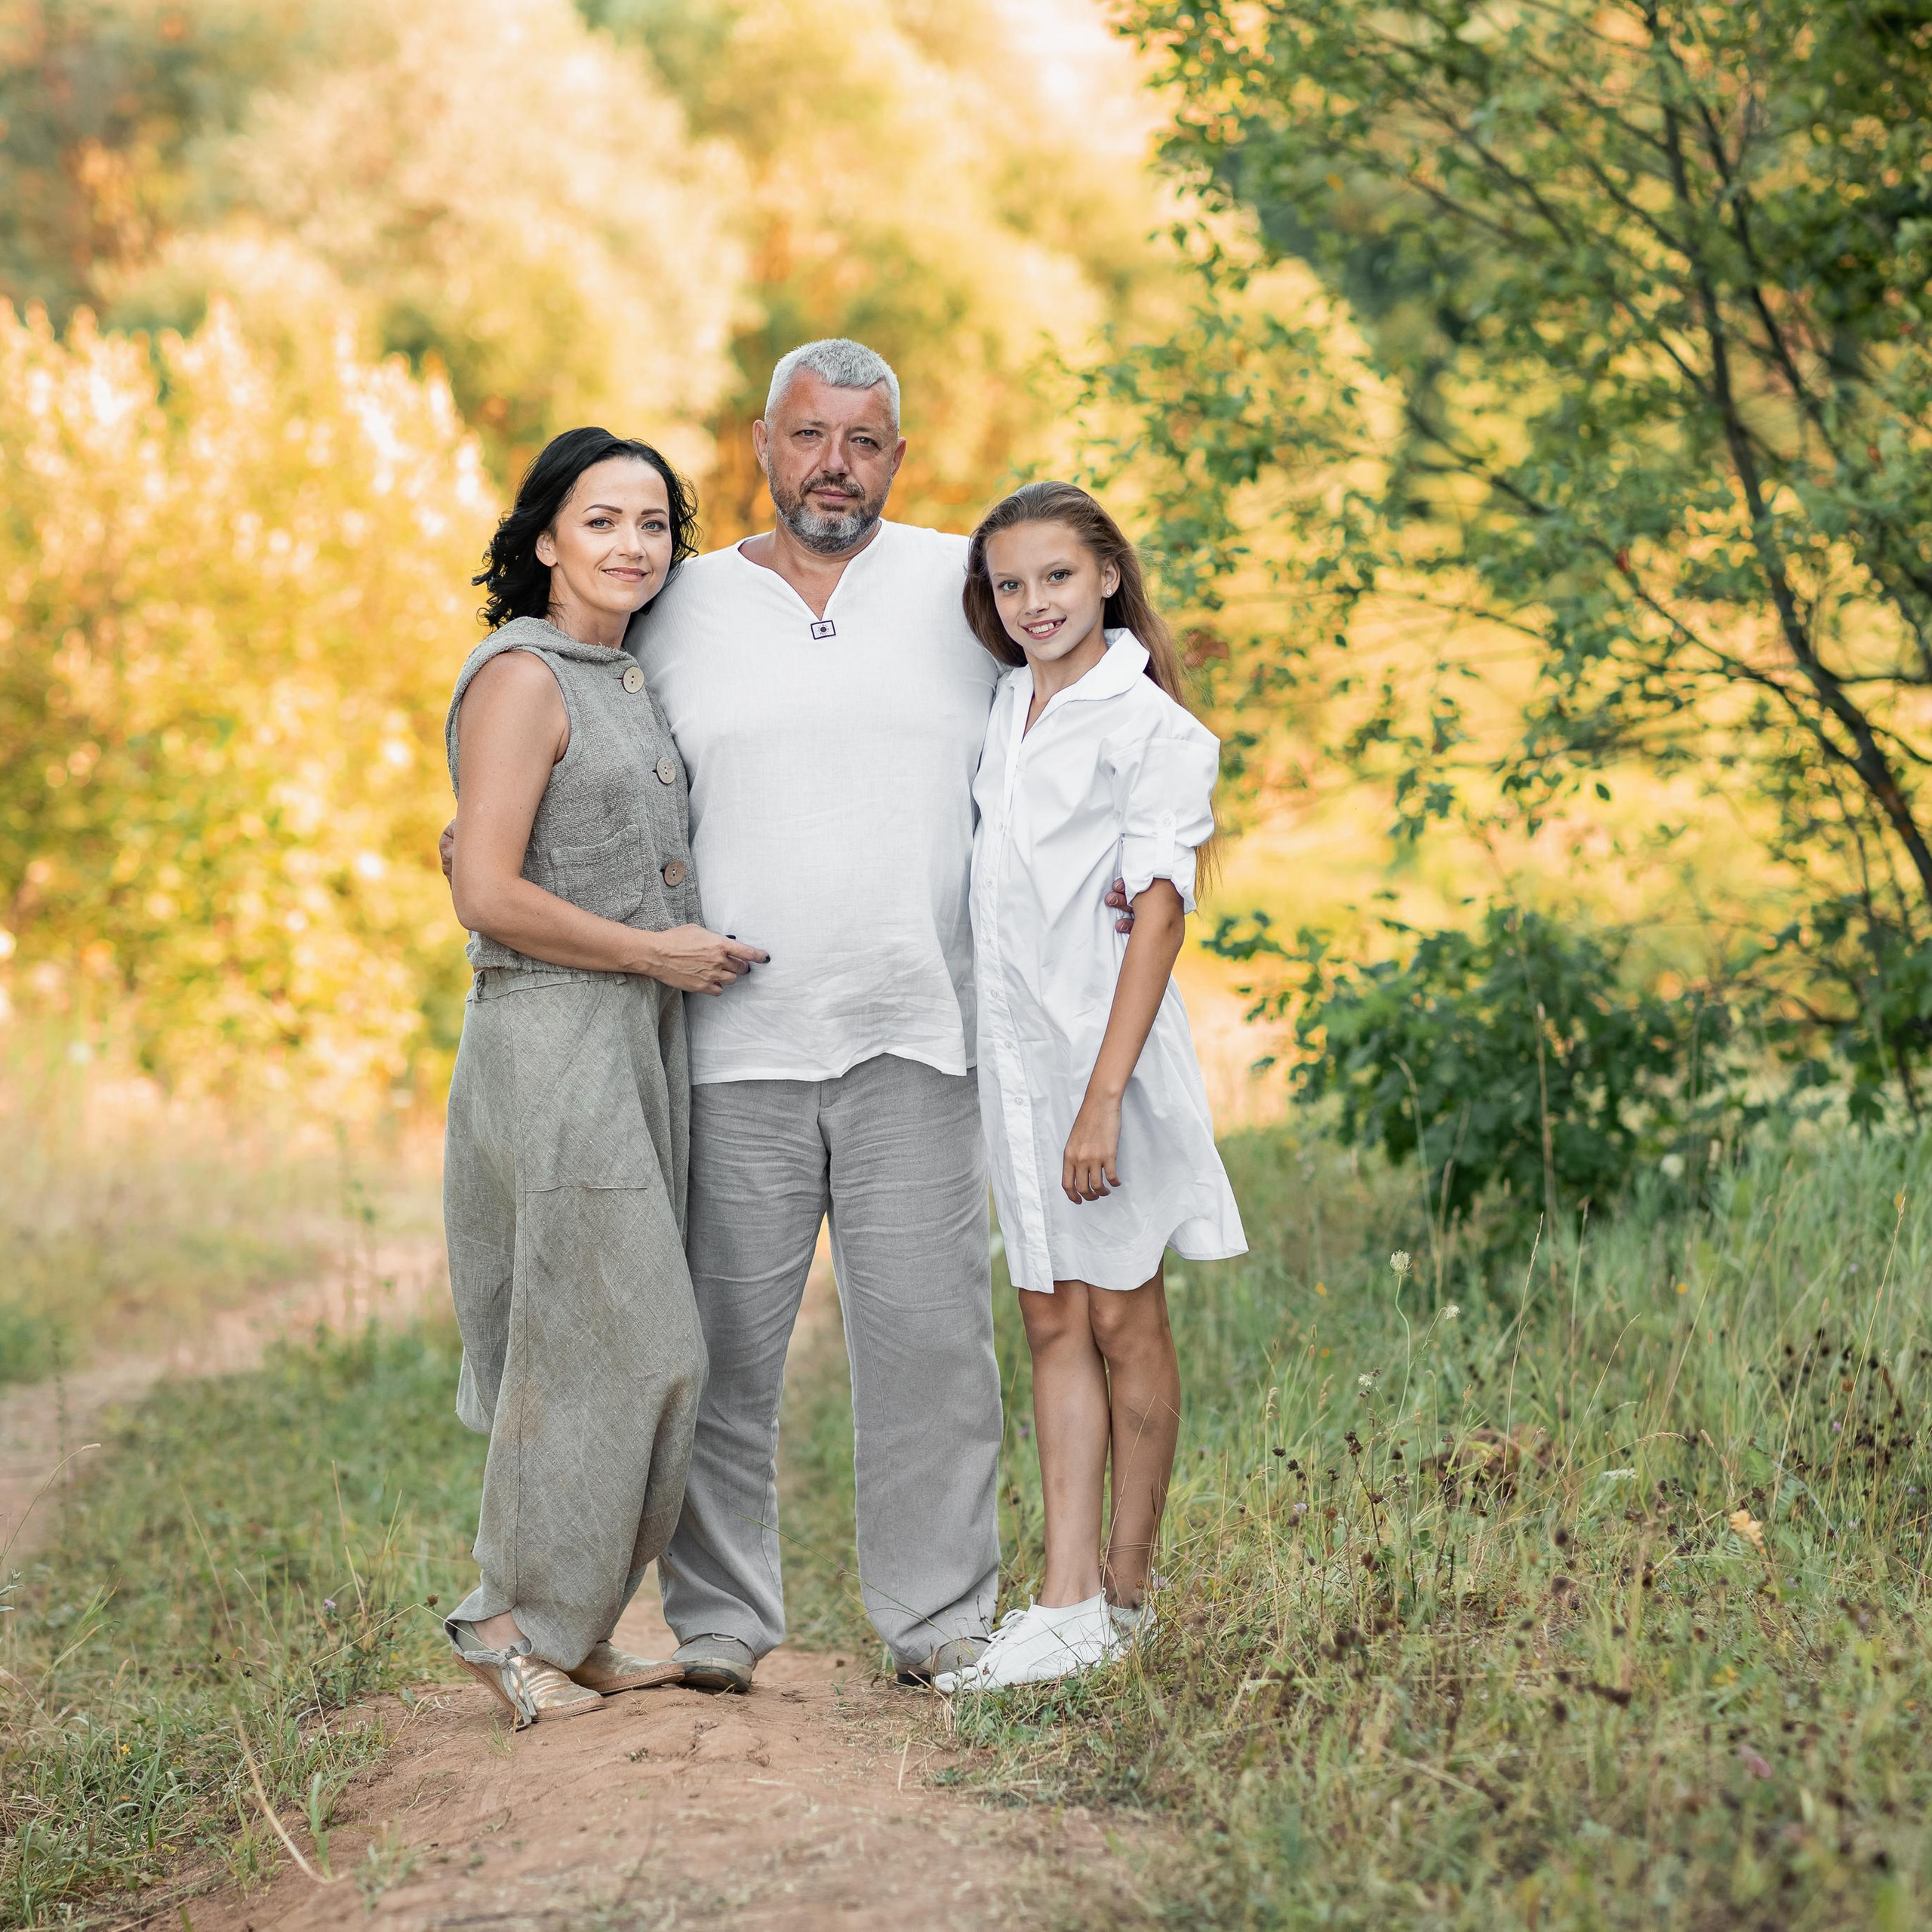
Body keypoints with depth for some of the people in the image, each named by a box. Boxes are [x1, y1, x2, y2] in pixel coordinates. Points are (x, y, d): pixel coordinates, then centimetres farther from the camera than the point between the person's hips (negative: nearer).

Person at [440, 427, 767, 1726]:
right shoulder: (521, 678, -11)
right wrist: (657, 951, -12)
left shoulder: (622, 679, 16)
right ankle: (521, 1623, 4)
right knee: (605, 1340, -7)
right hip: (553, 1037, -9)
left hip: (638, 1038, 9)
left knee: (618, 1345, 10)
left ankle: (575, 1632, 18)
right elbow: (487, 896, -19)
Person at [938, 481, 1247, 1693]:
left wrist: (1105, 1093, -20)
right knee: (1053, 1322, 4)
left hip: (1108, 1044, -6)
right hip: (1013, 1047, 6)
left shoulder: (1153, 729, -9)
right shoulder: (1006, 708, 11)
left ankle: (1127, 1589, 12)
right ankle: (1069, 1605, 3)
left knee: (1123, 1318, 3)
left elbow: (1158, 914, -14)